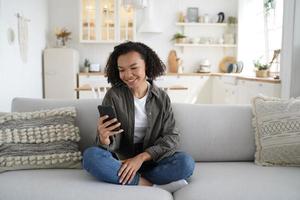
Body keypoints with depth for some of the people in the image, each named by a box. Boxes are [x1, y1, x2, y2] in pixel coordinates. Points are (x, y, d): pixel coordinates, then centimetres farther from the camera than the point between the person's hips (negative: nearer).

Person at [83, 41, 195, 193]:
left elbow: (172, 137, -6)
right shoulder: (114, 95, -6)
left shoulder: (162, 97, 0)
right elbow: (110, 146, -10)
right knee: (91, 156, -31)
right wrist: (104, 138, -35)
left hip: (151, 161, 0)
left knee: (186, 163, -26)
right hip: (120, 161, 0)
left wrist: (141, 157, -20)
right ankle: (152, 186, -25)